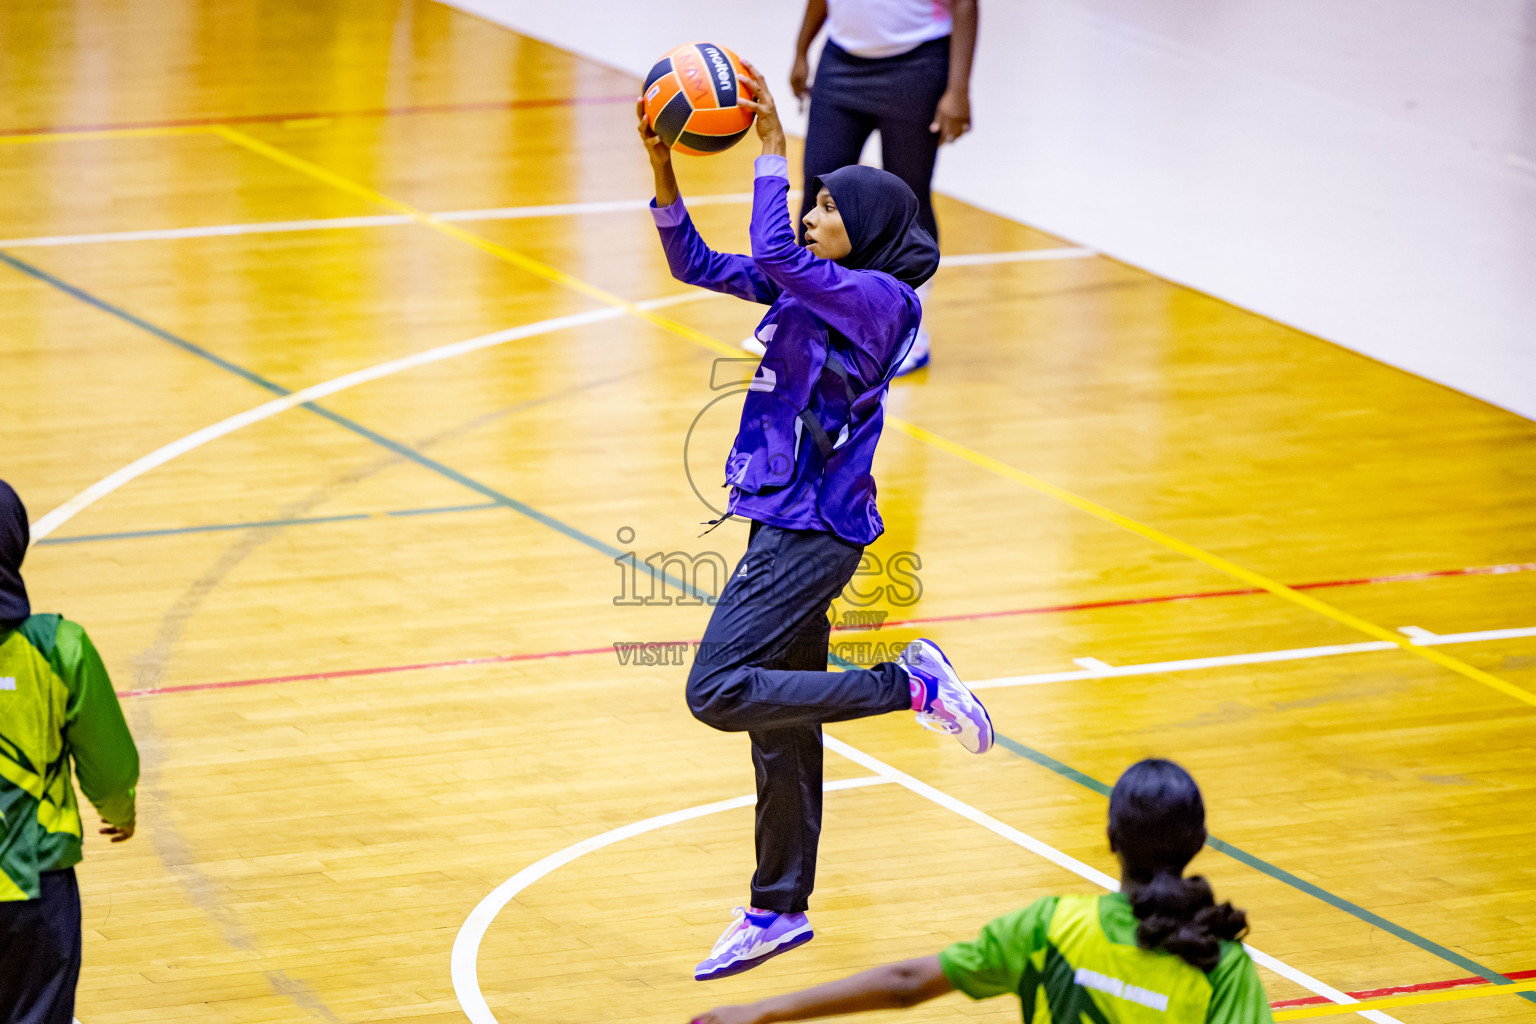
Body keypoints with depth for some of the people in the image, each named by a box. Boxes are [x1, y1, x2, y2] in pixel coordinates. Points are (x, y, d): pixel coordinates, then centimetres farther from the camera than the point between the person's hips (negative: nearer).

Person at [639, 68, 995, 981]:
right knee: (779, 725, 14)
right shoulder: (810, 285, 9)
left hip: (813, 532, -9)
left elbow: (776, 257, -31)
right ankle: (779, 912, 24)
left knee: (719, 691, -16)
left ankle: (912, 684, -9)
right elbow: (696, 263, 11)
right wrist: (662, 165, -1)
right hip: (788, 526, 9)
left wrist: (774, 149, -22)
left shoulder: (877, 298, -16)